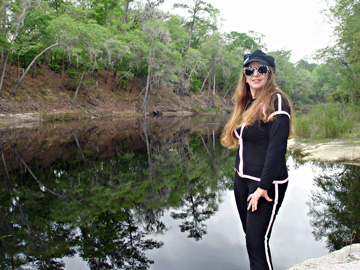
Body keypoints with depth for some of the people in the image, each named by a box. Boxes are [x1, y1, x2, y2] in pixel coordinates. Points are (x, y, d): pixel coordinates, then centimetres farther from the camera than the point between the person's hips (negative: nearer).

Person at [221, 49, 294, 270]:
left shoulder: (276, 101, -12)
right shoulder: (247, 104, 12)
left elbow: (277, 148, -19)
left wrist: (263, 187, -20)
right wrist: (241, 176, 11)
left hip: (266, 183, -7)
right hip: (242, 179, 8)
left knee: (257, 241, -5)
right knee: (250, 237, 14)